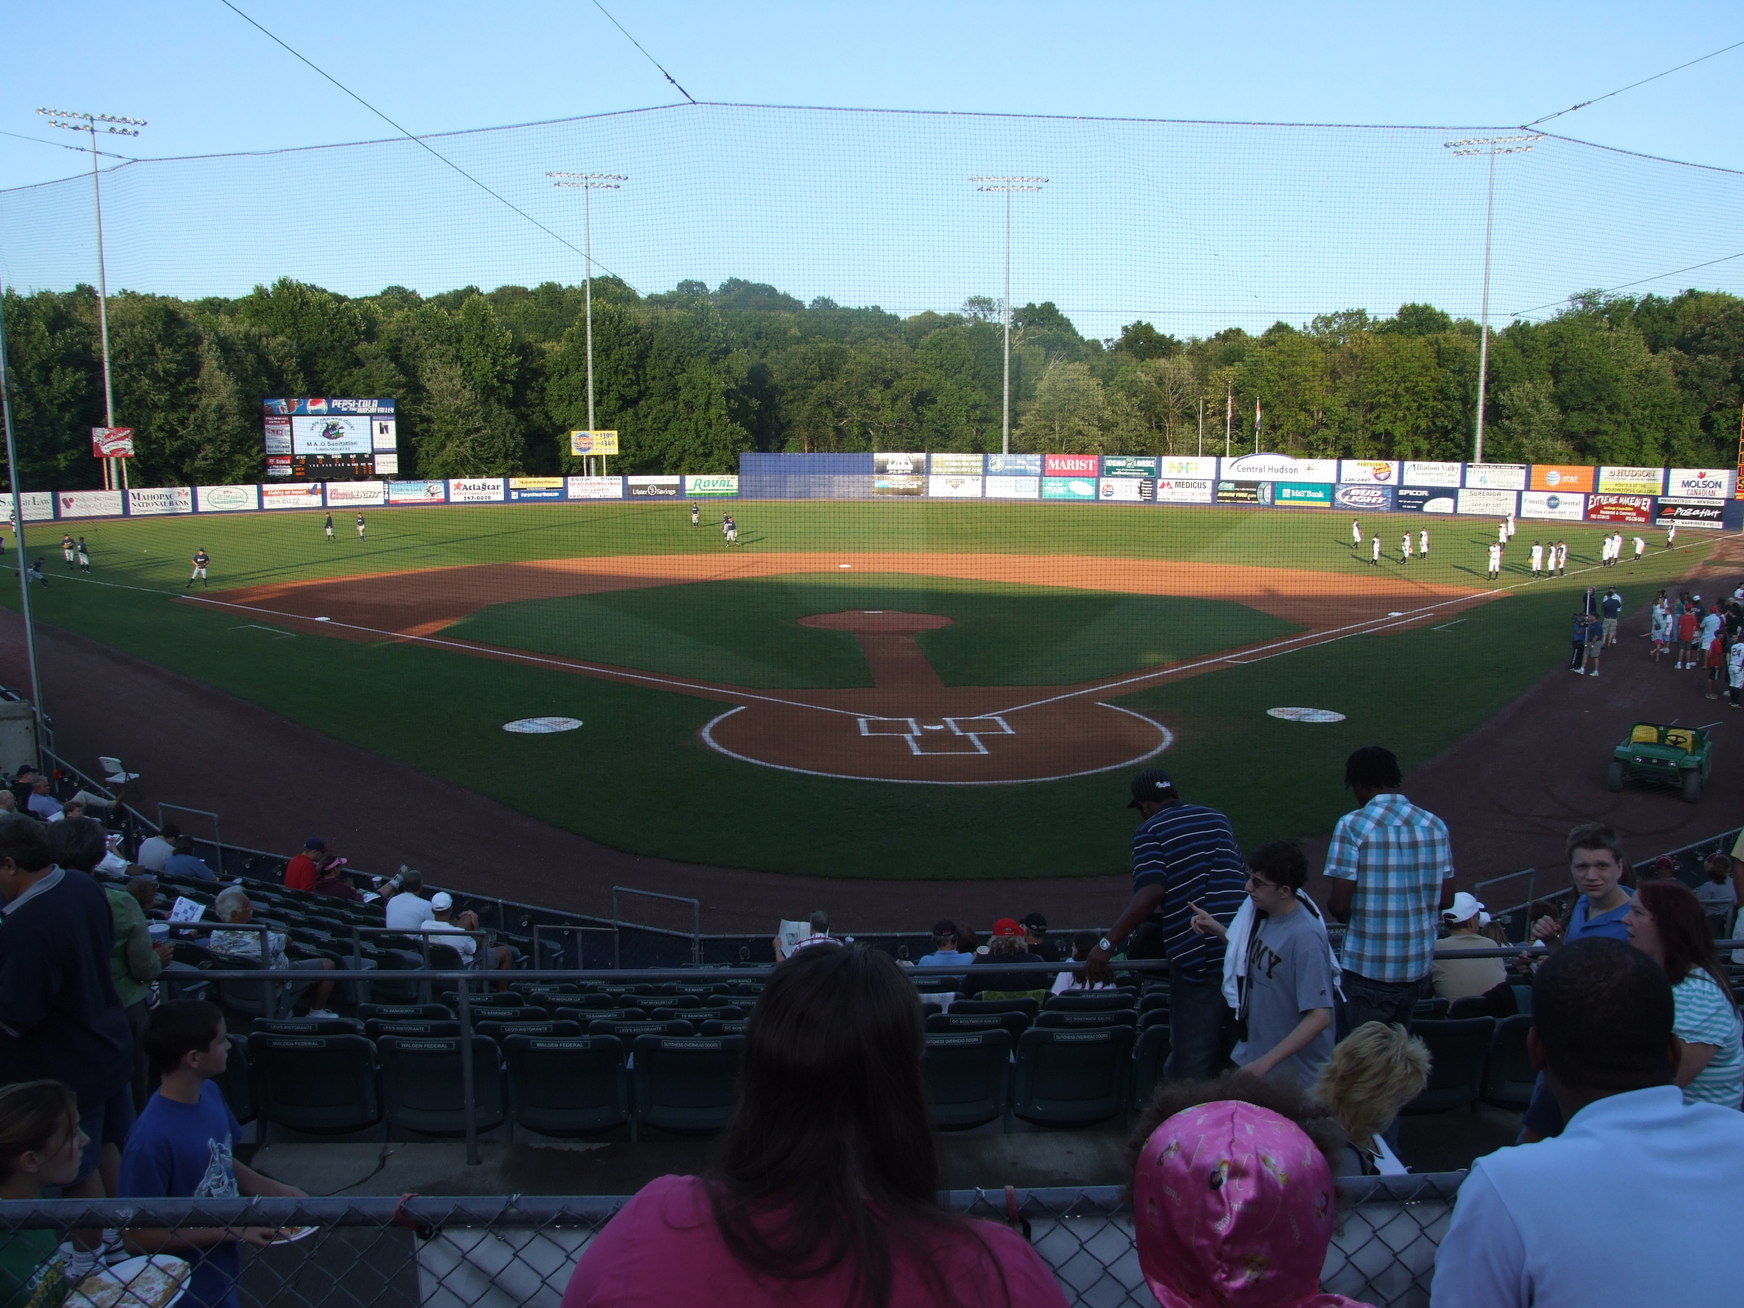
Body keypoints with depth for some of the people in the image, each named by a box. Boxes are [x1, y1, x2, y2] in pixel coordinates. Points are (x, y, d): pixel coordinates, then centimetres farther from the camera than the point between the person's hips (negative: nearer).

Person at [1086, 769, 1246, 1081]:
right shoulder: (1217, 818, 18)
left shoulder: (1150, 830, -1)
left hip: (1197, 956, -6)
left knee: (1191, 1060, -2)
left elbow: (1151, 891, -17)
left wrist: (1108, 943, -18)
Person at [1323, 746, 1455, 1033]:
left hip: (1369, 967, -5)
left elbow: (1339, 904, -16)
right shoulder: (1435, 825, 2)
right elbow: (1446, 900, 6)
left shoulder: (1352, 825, -14)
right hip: (1419, 965, 5)